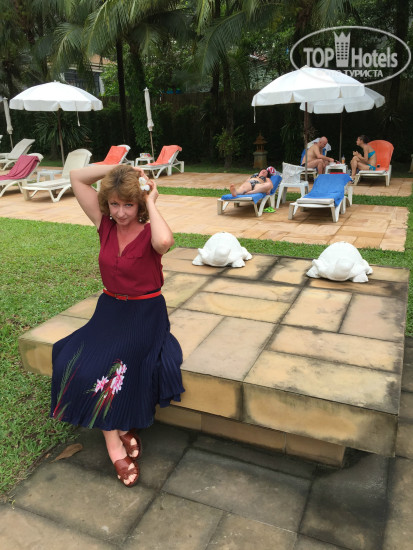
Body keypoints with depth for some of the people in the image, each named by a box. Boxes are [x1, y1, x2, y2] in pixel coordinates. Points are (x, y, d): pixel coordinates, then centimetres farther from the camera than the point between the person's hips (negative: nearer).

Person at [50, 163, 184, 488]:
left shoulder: (149, 232, -10)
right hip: (110, 310, 4)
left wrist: (151, 202, -23)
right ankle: (116, 444, -6)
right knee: (76, 364, -18)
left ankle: (121, 428, 5)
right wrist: (120, 167, -5)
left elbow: (165, 242, -38)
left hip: (146, 314, -4)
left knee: (113, 365, -26)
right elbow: (76, 177, 1)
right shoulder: (106, 226, 2)